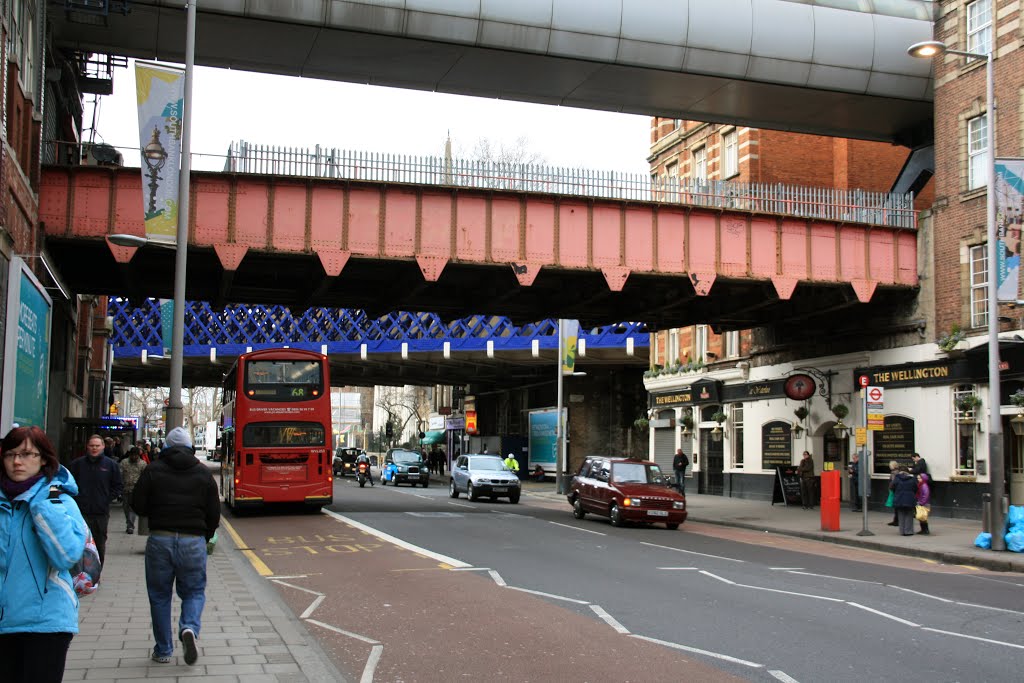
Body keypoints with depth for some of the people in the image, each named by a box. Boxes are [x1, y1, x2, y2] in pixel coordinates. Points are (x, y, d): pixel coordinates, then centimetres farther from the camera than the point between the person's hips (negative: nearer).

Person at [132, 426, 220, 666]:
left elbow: (139, 506, -1)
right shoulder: (203, 473, 3)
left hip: (159, 539, 0)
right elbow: (214, 513, 3)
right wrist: (205, 538, 18)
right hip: (193, 542, 0)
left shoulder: (153, 470, 1)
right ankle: (190, 628, -14)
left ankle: (163, 651, 16)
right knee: (194, 591, 14)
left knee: (159, 595, 12)